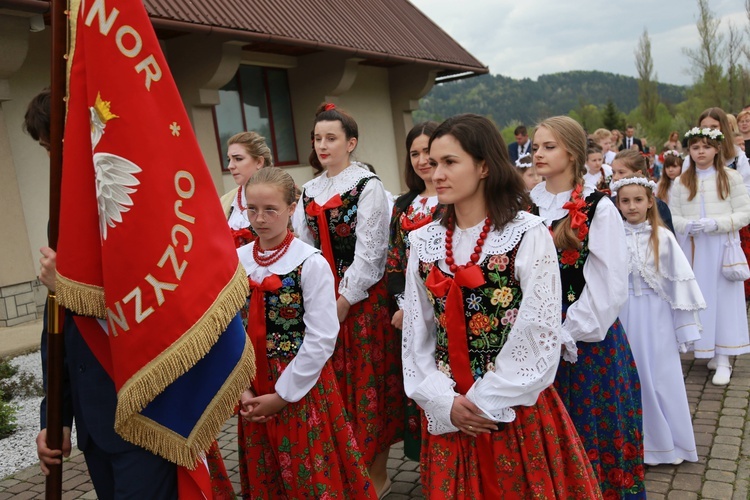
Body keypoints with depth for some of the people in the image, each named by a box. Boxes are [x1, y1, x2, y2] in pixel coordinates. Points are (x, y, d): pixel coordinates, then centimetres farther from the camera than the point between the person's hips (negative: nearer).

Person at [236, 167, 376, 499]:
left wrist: (282, 394, -13)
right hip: (253, 392, 4)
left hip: (301, 388, -4)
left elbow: (321, 339, -15)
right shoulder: (235, 262, -1)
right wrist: (241, 389, -6)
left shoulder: (310, 263, -13)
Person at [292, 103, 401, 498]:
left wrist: (344, 300, -13)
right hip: (323, 298, 6)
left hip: (362, 298, -5)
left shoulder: (367, 186, -8)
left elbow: (368, 251, -13)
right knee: (334, 382, 11)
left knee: (367, 382, 3)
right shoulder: (311, 191, 10)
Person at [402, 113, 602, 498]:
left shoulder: (527, 235, -10)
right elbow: (416, 334, 3)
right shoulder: (425, 242, 2)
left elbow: (540, 336, -14)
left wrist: (486, 402, -12)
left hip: (516, 410, -3)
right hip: (448, 414, 4)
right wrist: (444, 401, -8)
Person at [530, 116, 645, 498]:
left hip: (587, 338, -4)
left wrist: (567, 335, -14)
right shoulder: (529, 206, 4)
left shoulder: (598, 209, -10)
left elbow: (610, 285, -13)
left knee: (593, 428, 9)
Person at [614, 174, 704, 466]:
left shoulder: (662, 237, -4)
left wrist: (685, 329, -1)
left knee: (660, 379, 7)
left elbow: (680, 282, -2)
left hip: (656, 317, -1)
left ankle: (667, 442, 25)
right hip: (623, 317, 1)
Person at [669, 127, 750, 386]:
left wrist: (716, 223, -16)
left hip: (722, 246, -2)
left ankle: (723, 359, 5)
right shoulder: (682, 181, 8)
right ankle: (708, 351, 18)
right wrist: (688, 225, -14)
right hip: (692, 248, 2)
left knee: (723, 297, -1)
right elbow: (672, 216, 6)